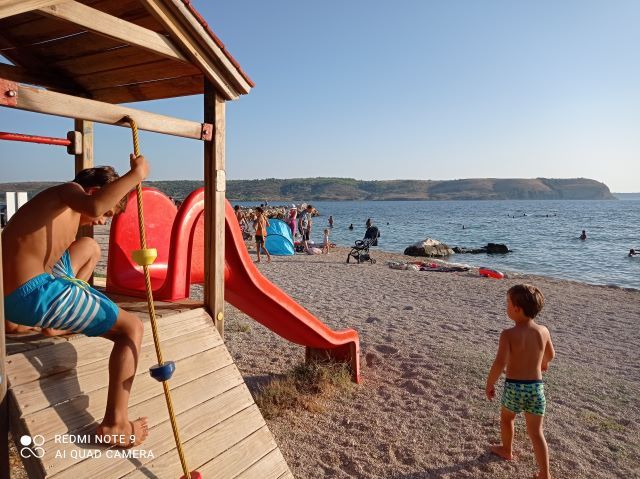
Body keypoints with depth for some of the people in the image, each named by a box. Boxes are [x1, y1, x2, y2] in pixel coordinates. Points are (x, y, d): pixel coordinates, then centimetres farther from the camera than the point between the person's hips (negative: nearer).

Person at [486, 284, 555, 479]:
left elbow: (499, 364, -25)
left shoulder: (508, 334, -18)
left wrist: (489, 384, -9)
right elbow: (550, 355, 16)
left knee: (506, 418, 26)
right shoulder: (543, 331, -4)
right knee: (536, 432, 12)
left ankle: (507, 450, 47)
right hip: (536, 387, 3)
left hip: (513, 387, -3)